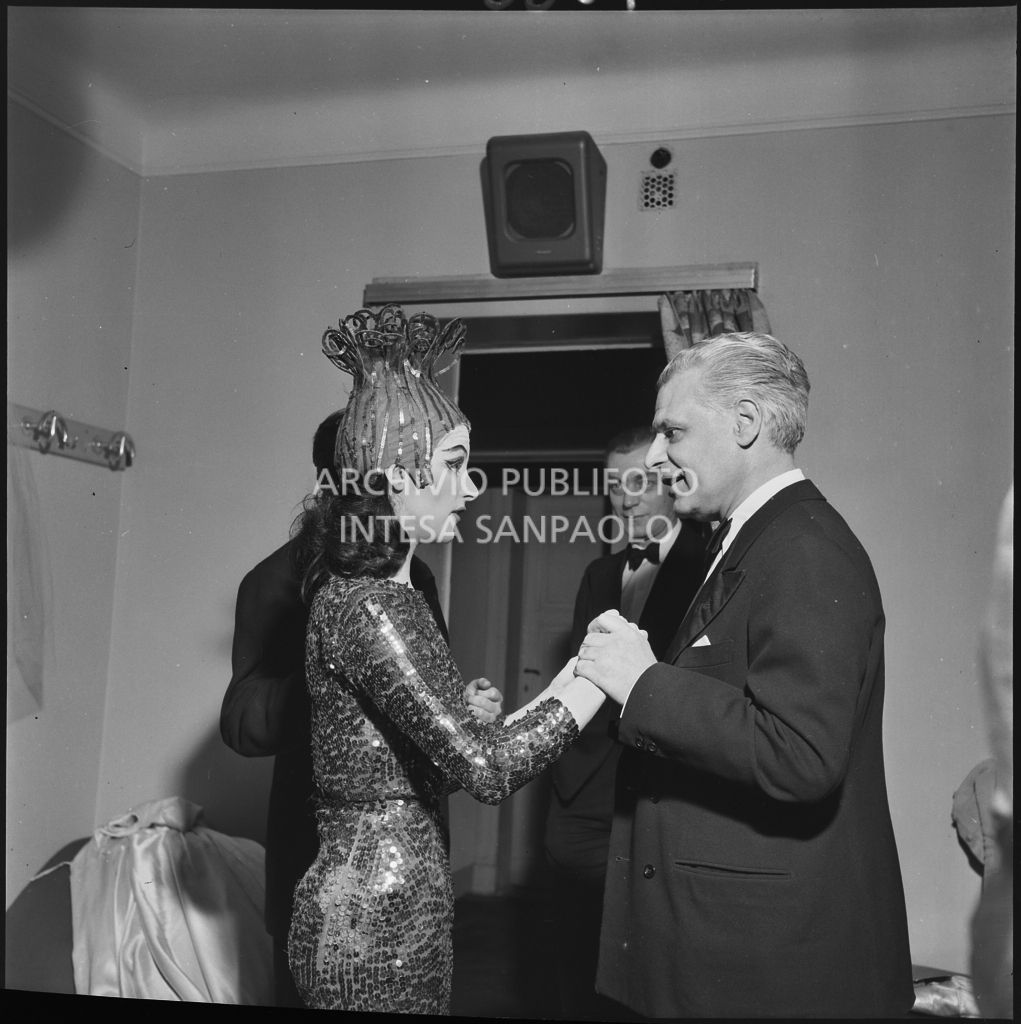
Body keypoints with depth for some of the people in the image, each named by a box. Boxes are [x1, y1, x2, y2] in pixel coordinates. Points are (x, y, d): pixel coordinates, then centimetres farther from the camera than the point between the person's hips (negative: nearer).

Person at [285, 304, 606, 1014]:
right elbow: (483, 769, -24)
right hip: (376, 923, -9)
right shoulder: (367, 606, -20)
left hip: (398, 908, 9)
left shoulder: (381, 590, 9)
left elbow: (438, 753, 8)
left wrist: (569, 680, 5)